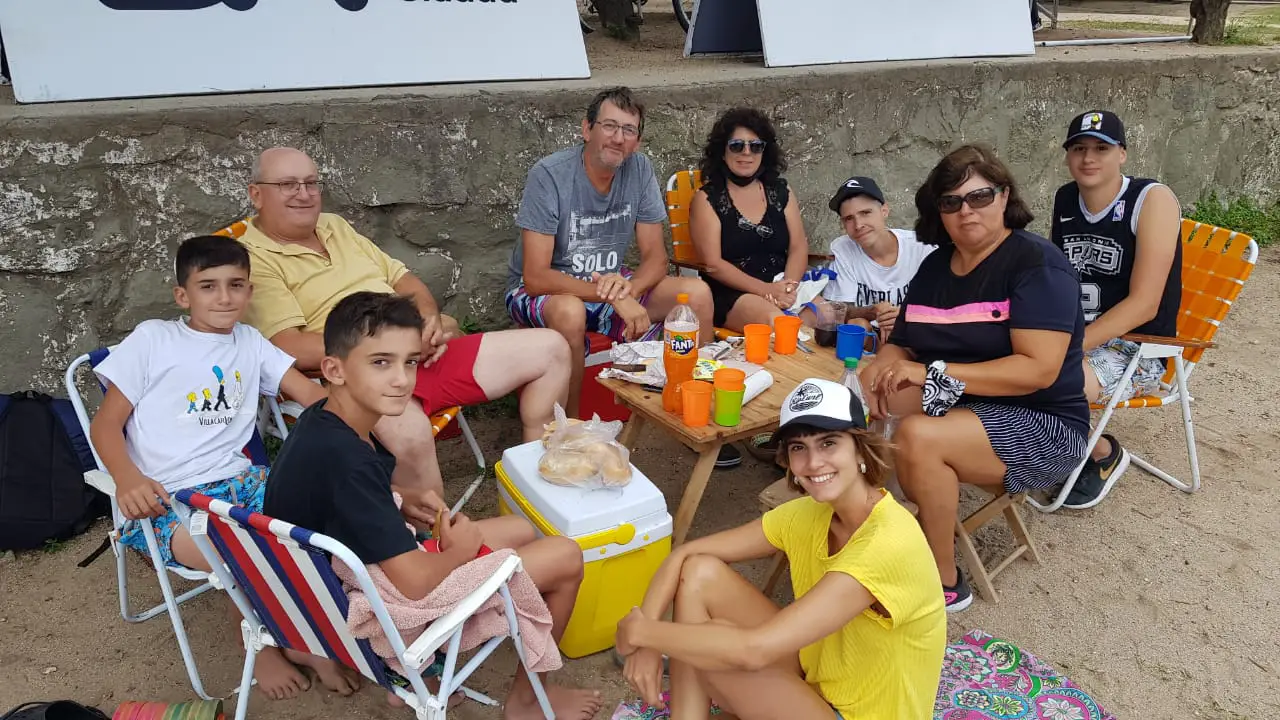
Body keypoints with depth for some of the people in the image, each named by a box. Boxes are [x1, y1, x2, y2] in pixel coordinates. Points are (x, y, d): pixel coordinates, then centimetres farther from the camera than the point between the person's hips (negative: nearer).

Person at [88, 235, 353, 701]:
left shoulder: (249, 342, 13)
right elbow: (105, 424, 1)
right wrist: (128, 479, -20)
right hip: (166, 499, -4)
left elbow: (314, 396, 4)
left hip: (239, 480, 5)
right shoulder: (152, 338, 2)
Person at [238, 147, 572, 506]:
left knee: (550, 349, 3)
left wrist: (430, 318, -1)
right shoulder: (252, 261, -4)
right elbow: (291, 348, -16)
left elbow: (401, 277, 21)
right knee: (407, 429, -44)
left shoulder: (335, 226, 20)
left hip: (423, 356, 8)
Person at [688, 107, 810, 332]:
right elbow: (713, 264, -7)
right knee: (773, 319, -35)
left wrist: (788, 287, -14)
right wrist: (765, 290, -18)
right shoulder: (707, 198, 3)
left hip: (783, 290, 4)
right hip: (729, 295, -4)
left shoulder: (781, 192, 15)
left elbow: (799, 248, 8)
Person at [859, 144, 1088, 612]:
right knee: (859, 397, -19)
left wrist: (934, 373, -25)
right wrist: (887, 365, -17)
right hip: (952, 409, 6)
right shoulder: (934, 266, 10)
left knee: (918, 437, -32)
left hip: (1041, 427, -6)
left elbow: (1039, 369, -22)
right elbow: (902, 345, 9)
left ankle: (945, 584, -12)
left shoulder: (1037, 263, -12)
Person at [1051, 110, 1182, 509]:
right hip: (1071, 334, 7)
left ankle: (1105, 454, 1)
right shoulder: (1065, 199, 5)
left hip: (1137, 349, -7)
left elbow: (1143, 304, -20)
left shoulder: (1153, 199, -13)